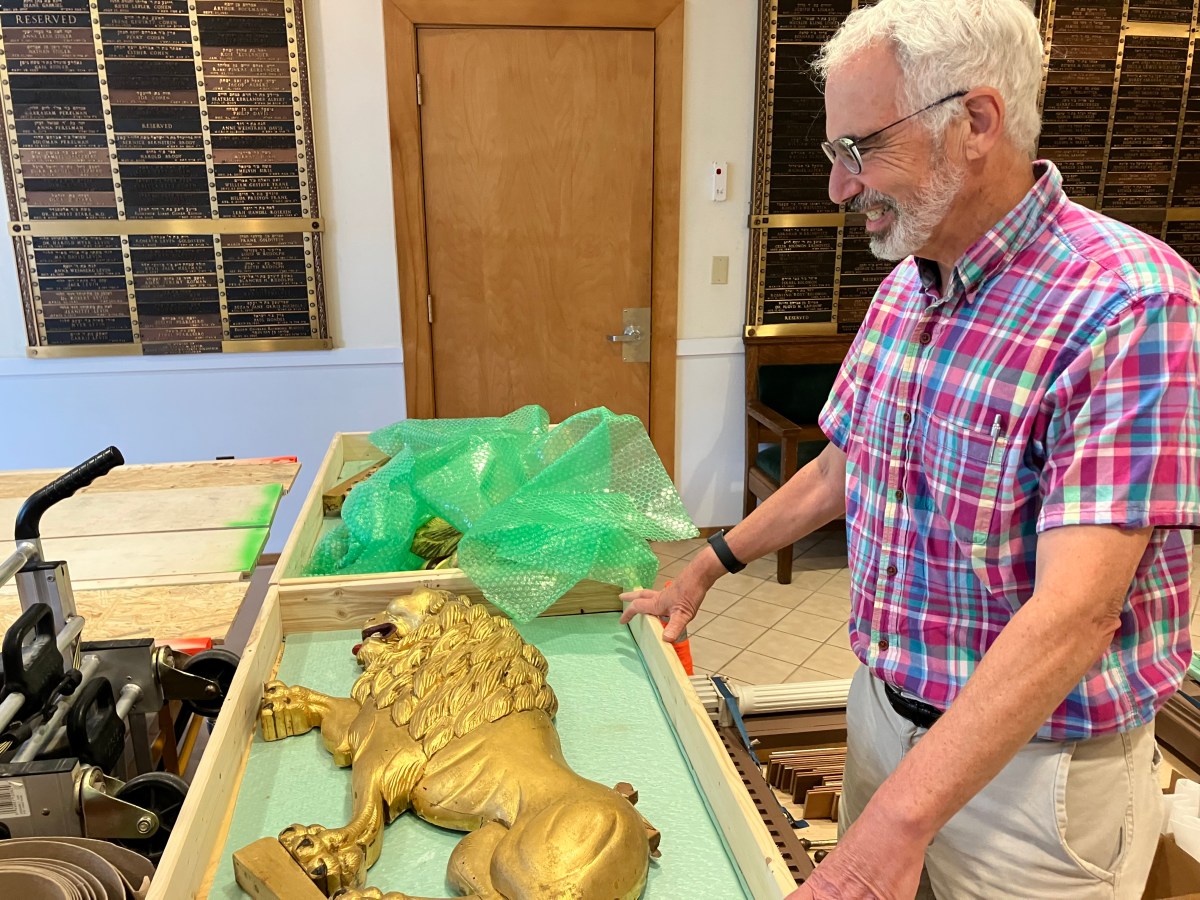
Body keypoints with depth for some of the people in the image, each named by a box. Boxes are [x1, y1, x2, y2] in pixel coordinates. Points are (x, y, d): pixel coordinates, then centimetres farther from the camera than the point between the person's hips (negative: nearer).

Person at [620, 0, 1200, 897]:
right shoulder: (904, 288, 1)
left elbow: (1074, 614, -30)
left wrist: (899, 822, -34)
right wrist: (707, 567, 15)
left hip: (1036, 757, -6)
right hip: (883, 714, 6)